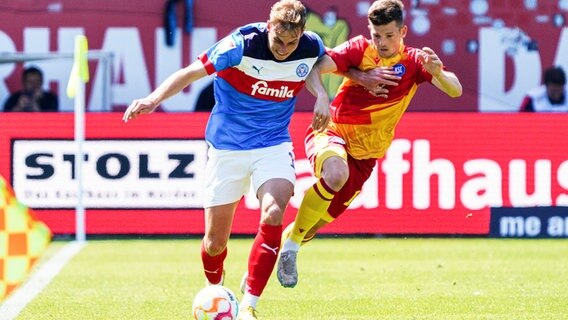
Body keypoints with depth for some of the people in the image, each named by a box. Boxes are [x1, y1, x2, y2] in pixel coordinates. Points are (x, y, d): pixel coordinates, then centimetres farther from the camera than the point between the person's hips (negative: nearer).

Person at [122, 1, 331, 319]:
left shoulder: (311, 47, -9)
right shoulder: (242, 45, -22)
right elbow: (192, 72, -20)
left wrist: (321, 96, -2)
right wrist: (153, 99, -34)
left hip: (274, 145, 2)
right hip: (228, 146, -2)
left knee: (273, 214, -27)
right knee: (215, 242, 3)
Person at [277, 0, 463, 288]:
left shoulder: (413, 61, -3)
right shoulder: (360, 49, -7)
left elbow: (455, 91, -14)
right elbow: (314, 68, -18)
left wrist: (437, 72, -35)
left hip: (364, 155, 3)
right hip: (332, 134, -3)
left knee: (318, 222, 5)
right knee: (336, 172, -37)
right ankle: (290, 245, -23)